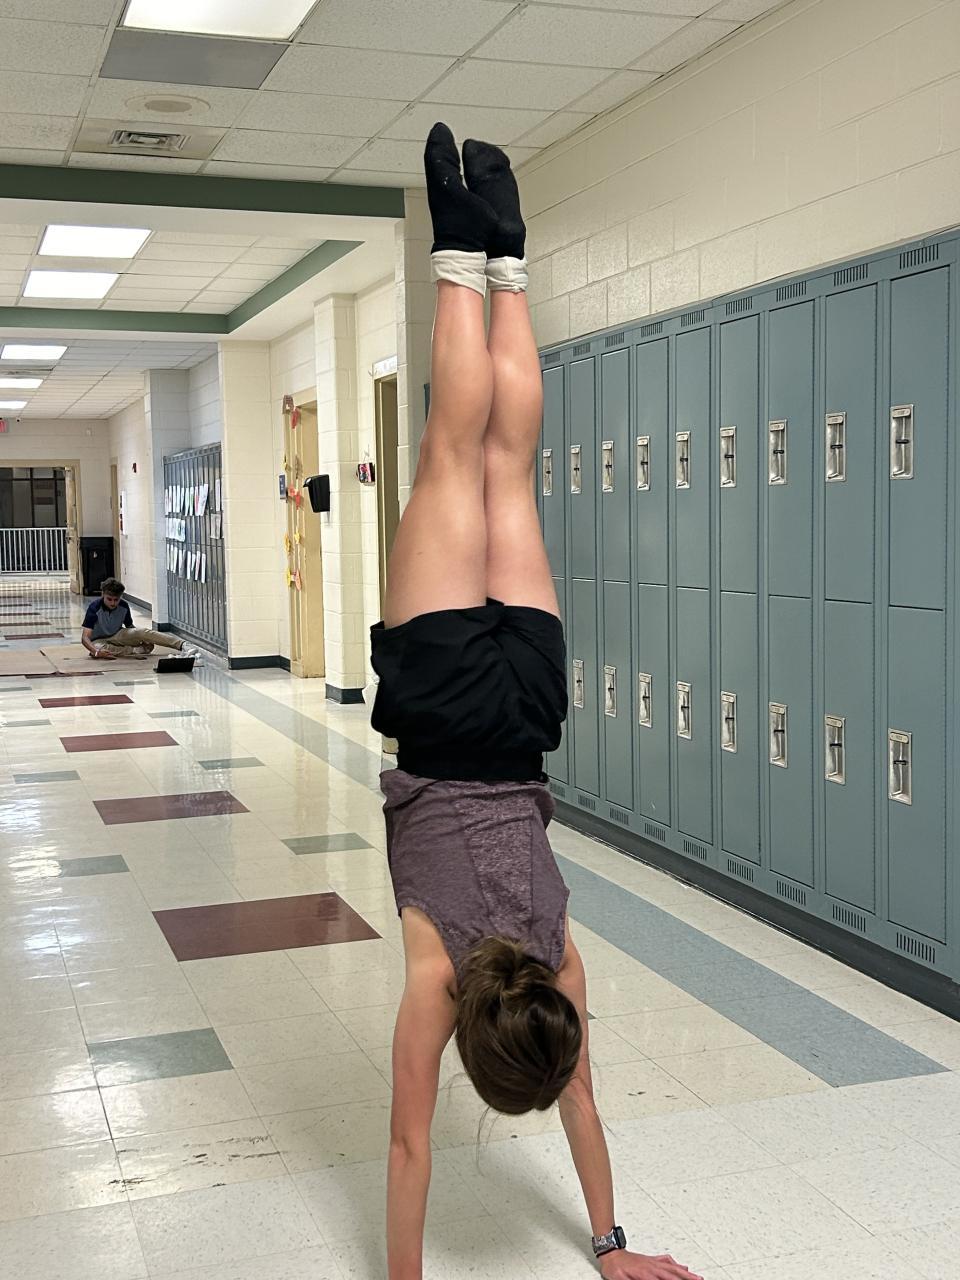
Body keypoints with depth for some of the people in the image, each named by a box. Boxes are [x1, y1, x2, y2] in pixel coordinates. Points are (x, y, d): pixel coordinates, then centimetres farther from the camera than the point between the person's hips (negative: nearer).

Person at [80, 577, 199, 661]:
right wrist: (96, 652, -46)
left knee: (142, 632, -26)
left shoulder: (124, 606, -11)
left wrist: (141, 640, -14)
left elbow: (130, 628, 5)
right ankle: (139, 650, -36)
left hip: (117, 636, 3)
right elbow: (85, 637, -27)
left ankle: (183, 646, -41)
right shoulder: (94, 607, -23)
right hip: (99, 640, -3)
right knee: (96, 648, -42)